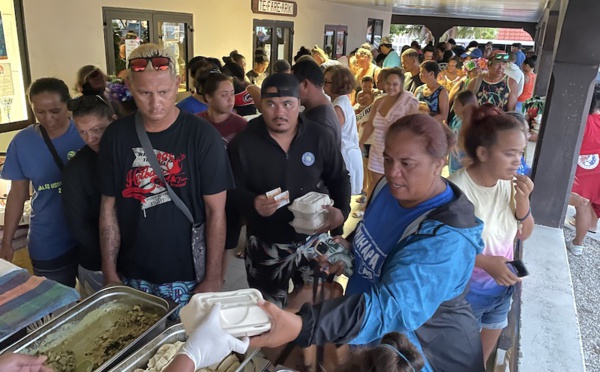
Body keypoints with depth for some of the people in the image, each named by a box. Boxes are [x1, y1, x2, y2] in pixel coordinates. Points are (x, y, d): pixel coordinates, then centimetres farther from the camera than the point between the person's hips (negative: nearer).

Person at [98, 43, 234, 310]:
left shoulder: (202, 135, -13)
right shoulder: (116, 136, -3)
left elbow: (216, 211, -11)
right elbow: (108, 208, 2)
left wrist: (213, 279, -10)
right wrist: (109, 274, 2)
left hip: (189, 277, -2)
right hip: (133, 277, 3)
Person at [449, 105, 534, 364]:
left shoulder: (510, 183, -9)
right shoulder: (457, 189, -27)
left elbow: (523, 234, 1)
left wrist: (523, 201, -16)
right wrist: (484, 261, -29)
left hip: (502, 285, 6)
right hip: (465, 288, -5)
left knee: (485, 351, 27)